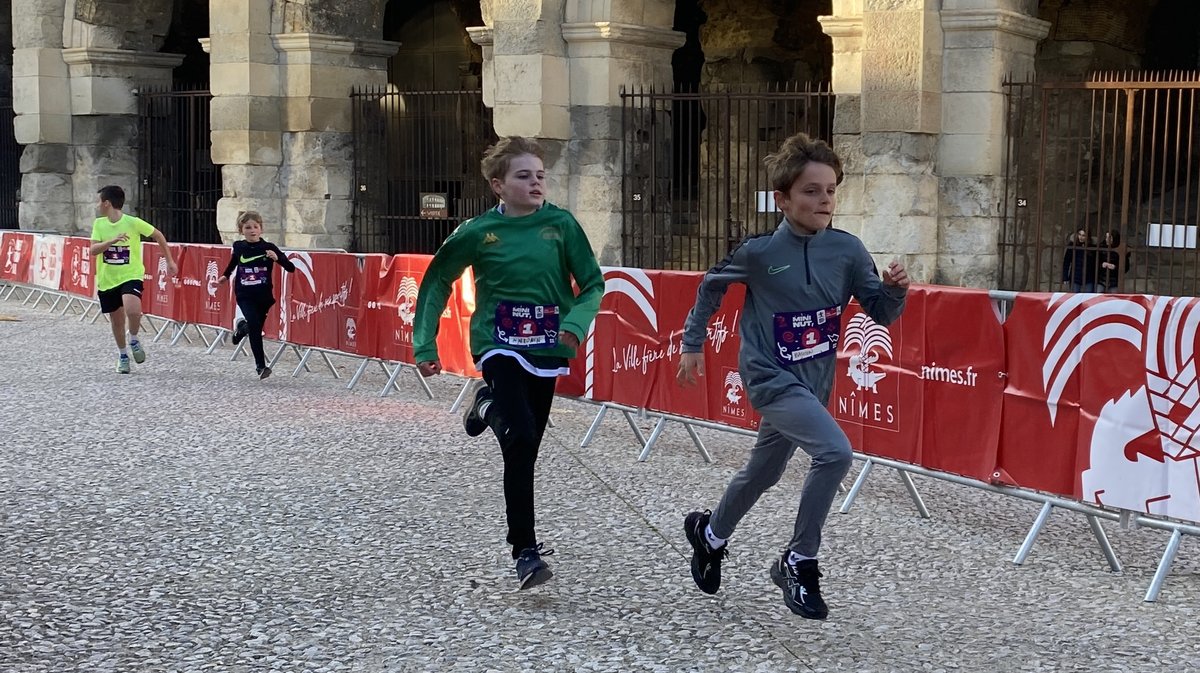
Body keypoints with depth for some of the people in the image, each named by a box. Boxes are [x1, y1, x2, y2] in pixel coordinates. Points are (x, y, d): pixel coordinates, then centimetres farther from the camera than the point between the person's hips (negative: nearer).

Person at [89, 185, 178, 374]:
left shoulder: (133, 223, -11)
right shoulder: (99, 224, 0)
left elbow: (158, 235, 3)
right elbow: (93, 250, -11)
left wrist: (170, 261, 6)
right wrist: (112, 241, -29)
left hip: (130, 276, -4)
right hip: (107, 280, 4)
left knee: (132, 310, -30)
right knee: (116, 321, 12)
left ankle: (134, 340, 0)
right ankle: (122, 355, 35)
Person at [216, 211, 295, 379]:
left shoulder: (269, 247, -8)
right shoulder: (238, 247, -1)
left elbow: (291, 268, -12)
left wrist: (277, 258, -27)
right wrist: (225, 276, 20)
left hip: (264, 296, 1)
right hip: (245, 296, -1)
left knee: (257, 328, 10)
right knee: (254, 324, -19)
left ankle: (243, 327, 48)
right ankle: (261, 365, -13)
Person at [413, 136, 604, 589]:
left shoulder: (561, 224, -3)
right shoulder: (479, 232, -5)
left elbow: (593, 284, 1)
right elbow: (437, 283, 6)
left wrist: (575, 323, -18)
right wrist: (424, 345, 2)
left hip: (546, 350, 3)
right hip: (499, 347, -3)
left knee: (526, 449, 11)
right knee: (522, 439, -21)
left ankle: (492, 406, 45)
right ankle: (526, 551, -10)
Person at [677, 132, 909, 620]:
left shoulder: (847, 250, -6)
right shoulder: (758, 252, -14)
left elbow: (881, 313, -3)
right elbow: (711, 286, 4)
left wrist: (895, 288, -23)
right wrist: (692, 342, 9)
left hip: (812, 383, 5)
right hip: (771, 377, -5)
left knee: (763, 473, 22)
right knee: (835, 452, -25)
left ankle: (709, 532, 50)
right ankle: (800, 562, -8)